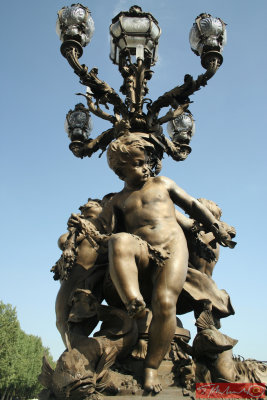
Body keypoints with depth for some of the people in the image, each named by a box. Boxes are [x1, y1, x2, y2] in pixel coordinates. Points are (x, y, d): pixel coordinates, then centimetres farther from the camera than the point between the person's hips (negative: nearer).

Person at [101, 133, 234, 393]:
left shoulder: (162, 184, 24)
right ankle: (134, 303, -52)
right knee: (119, 242, -36)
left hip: (172, 247, 0)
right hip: (141, 254, 0)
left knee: (165, 301, -25)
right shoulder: (118, 201, 22)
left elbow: (191, 205, 25)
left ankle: (151, 368, -13)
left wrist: (215, 226, 19)